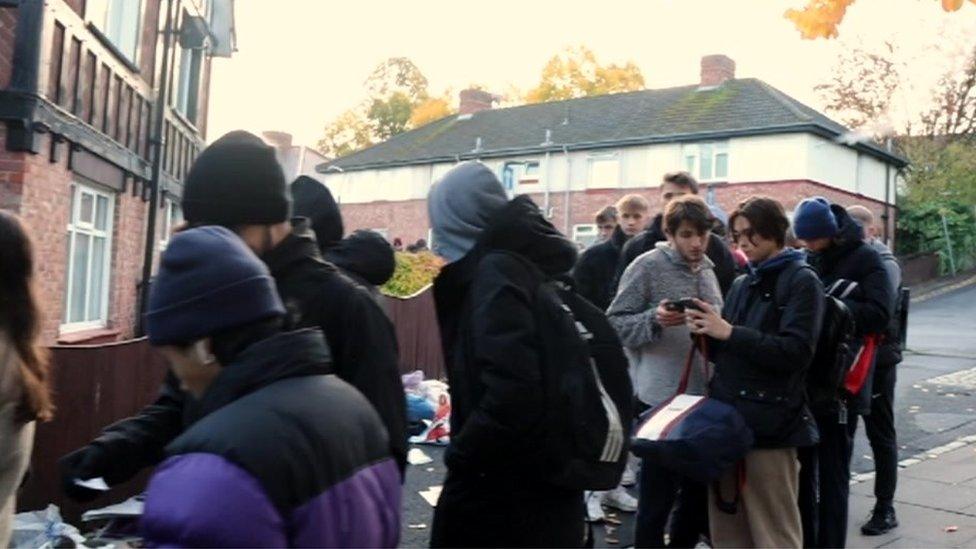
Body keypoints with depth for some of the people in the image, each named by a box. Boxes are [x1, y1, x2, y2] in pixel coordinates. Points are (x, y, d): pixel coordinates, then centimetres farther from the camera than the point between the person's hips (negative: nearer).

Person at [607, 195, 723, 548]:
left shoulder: (707, 269, 12)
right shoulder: (647, 266, -9)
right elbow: (615, 324, -12)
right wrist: (654, 320, -26)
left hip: (704, 397, 7)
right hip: (661, 398, -7)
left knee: (699, 490, 17)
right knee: (657, 497, 0)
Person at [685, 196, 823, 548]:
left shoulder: (801, 281, -3)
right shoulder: (741, 284, 17)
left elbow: (795, 352, -16)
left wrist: (729, 332, -17)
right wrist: (707, 332, -2)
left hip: (770, 424, -7)